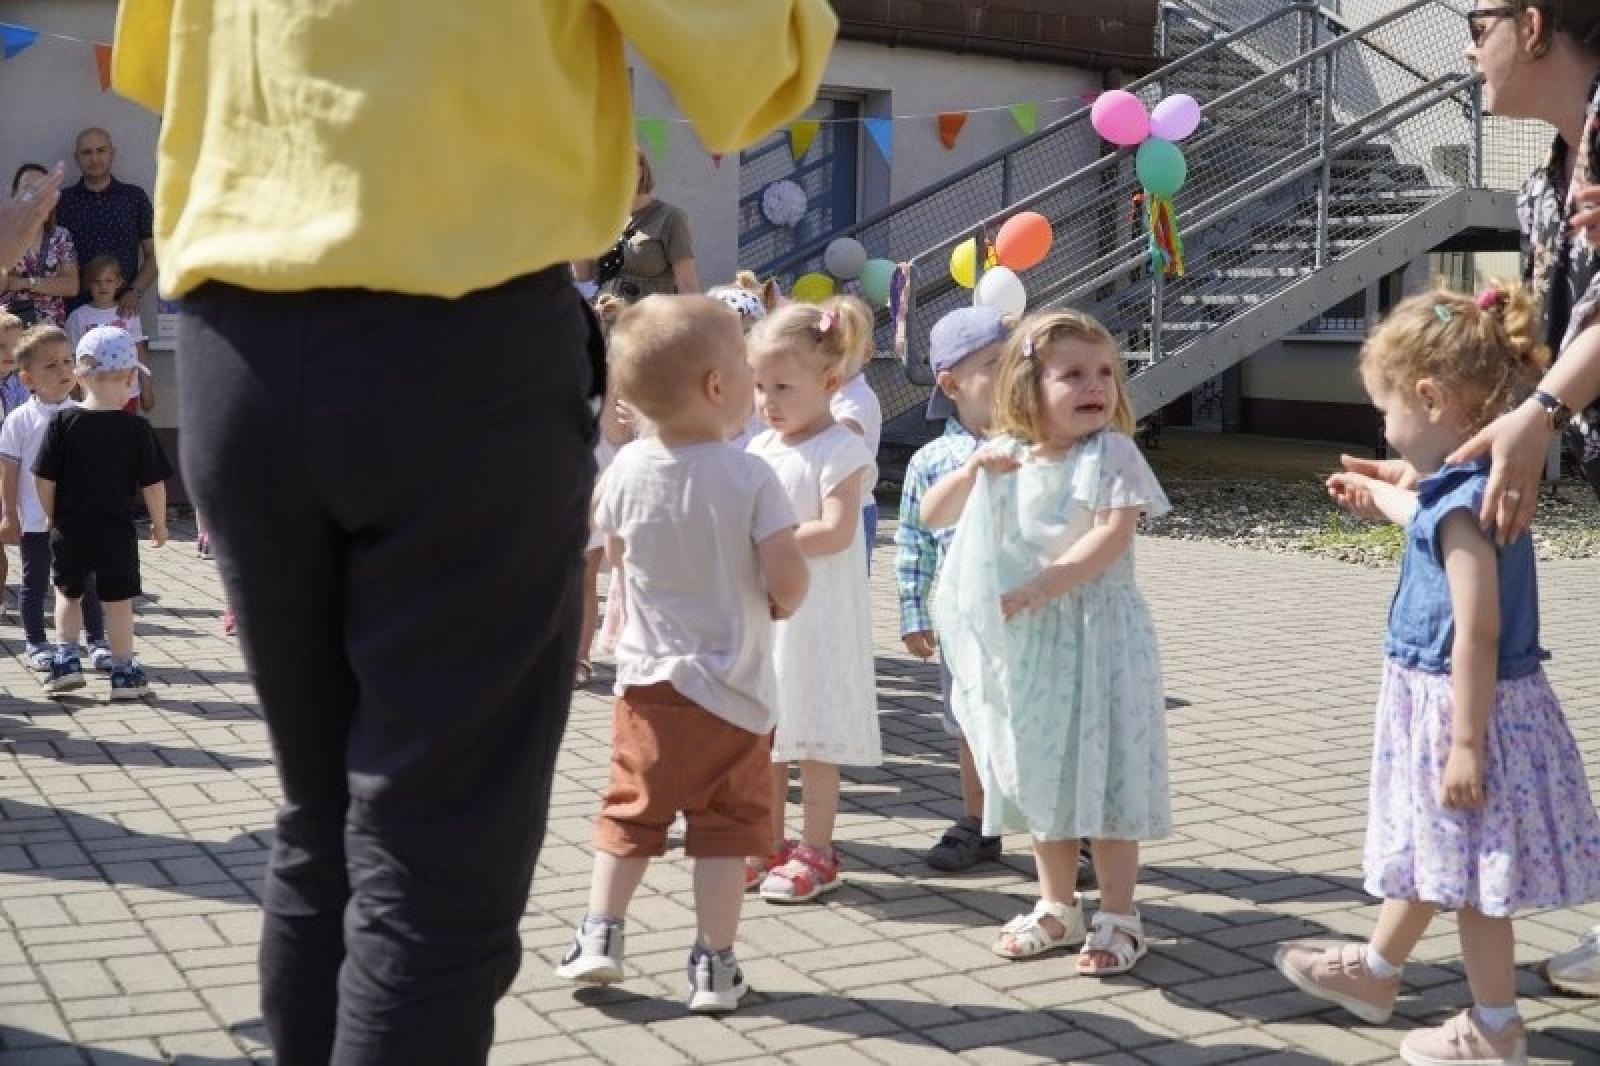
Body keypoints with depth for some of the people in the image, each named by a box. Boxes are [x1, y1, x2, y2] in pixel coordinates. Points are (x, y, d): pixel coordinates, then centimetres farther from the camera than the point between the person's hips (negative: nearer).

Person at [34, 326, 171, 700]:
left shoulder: (62, 421, -8)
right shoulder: (137, 428, -11)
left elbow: (43, 479, -5)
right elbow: (153, 484, -7)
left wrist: (52, 517, 11)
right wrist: (159, 524, 8)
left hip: (69, 529, 1)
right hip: (116, 531, -1)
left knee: (68, 593, 22)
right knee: (118, 600, 9)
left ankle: (66, 658, 15)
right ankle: (123, 673, 16)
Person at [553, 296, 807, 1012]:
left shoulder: (629, 467, -5)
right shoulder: (750, 477, -17)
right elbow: (789, 583, -19)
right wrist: (776, 605, 3)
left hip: (648, 678, 3)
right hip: (731, 689, -3)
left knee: (629, 812, 17)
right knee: (724, 824, 7)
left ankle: (599, 936, 18)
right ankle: (714, 966, 11)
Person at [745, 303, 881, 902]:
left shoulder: (839, 450, -12)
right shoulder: (759, 450, 11)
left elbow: (836, 532, -21)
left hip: (817, 618, -7)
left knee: (814, 738, 1)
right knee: (763, 735, 13)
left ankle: (816, 852, 12)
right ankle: (769, 846, 25)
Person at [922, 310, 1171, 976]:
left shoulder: (1110, 454, -10)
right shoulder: (1004, 458, 5)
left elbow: (1113, 536, -22)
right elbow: (932, 517, 7)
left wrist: (1042, 585, -27)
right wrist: (970, 472, -11)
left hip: (1094, 632, -5)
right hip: (1023, 644, 5)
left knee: (1100, 773, -2)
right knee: (1040, 774, 14)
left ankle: (1118, 917, 10)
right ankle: (1057, 908, 29)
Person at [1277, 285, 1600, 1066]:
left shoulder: (1464, 501, -25)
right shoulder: (1471, 486, 5)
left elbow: (1478, 632, -27)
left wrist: (1465, 742, -25)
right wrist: (1378, 497, 48)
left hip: (1460, 704, -10)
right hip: (1435, 700, 10)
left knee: (1468, 871, 3)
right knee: (1425, 854, 24)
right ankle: (1375, 972, 41)